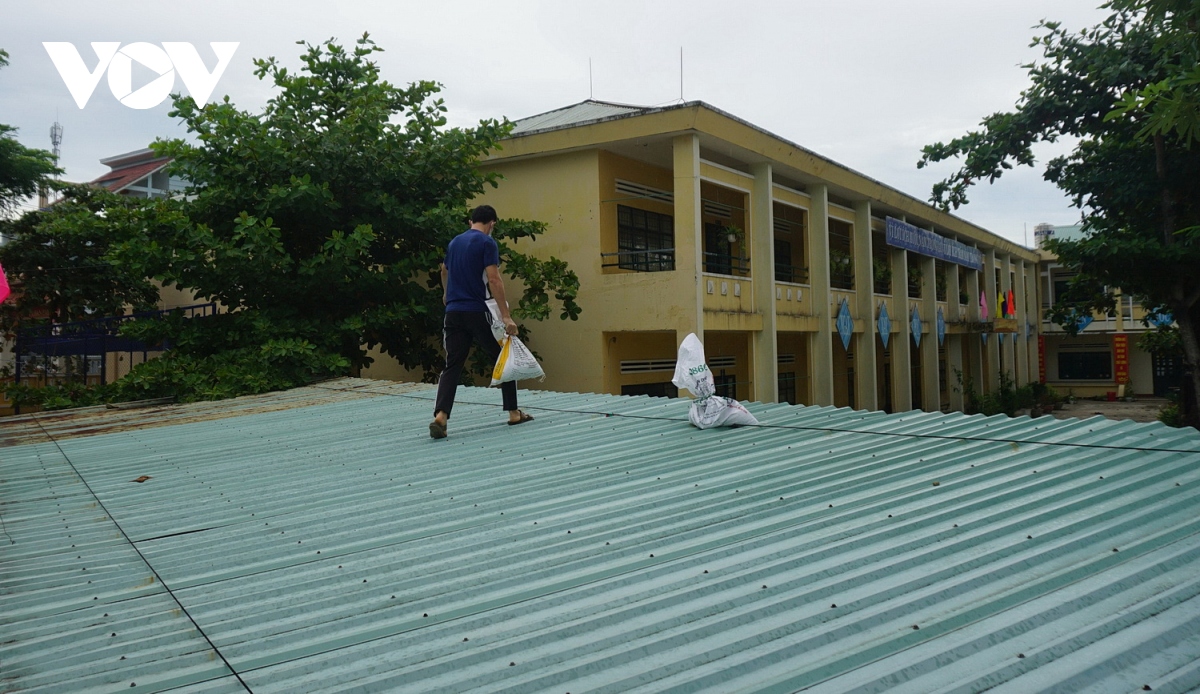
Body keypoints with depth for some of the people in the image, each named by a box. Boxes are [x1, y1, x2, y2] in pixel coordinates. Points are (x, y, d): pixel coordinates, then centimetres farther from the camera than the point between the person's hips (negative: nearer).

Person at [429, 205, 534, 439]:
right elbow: (493, 279, -17)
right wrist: (506, 316, -19)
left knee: (452, 365, 3)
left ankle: (440, 417, -14)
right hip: (478, 313, -5)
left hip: (453, 312, 6)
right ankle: (514, 413, 17)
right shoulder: (487, 243, -6)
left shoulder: (454, 242, 16)